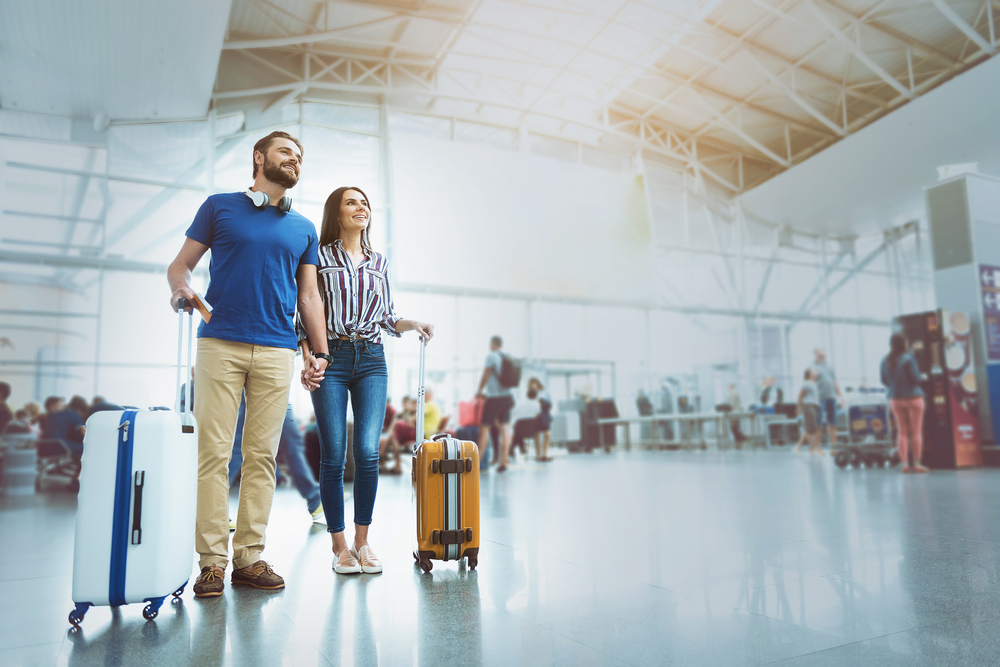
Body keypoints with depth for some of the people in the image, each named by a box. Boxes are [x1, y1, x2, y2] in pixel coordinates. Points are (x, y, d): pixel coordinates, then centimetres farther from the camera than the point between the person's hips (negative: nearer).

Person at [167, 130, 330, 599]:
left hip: (277, 351, 2)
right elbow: (180, 263, 11)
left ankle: (249, 556, 10)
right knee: (213, 451, -4)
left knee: (262, 455, 2)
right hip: (220, 344, -2)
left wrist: (321, 353, 9)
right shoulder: (220, 207, 11)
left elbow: (308, 297, 16)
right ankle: (212, 560, 4)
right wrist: (180, 285, -12)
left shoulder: (303, 229, 18)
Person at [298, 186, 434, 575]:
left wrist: (411, 324, 0)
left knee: (367, 452, -6)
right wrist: (309, 357, -11)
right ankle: (339, 546, 11)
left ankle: (362, 540, 10)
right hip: (330, 358, -2)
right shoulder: (319, 257, 5)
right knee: (333, 456, -2)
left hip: (371, 360, 3)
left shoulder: (380, 262, 15)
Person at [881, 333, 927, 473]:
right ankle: (917, 464, 3)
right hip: (913, 397, -5)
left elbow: (884, 380, 6)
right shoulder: (908, 358, -15)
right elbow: (916, 378, -16)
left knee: (903, 432, 9)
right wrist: (918, 371, 4)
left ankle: (905, 464, 6)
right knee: (916, 432, 3)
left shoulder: (885, 360, 1)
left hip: (895, 399, 5)